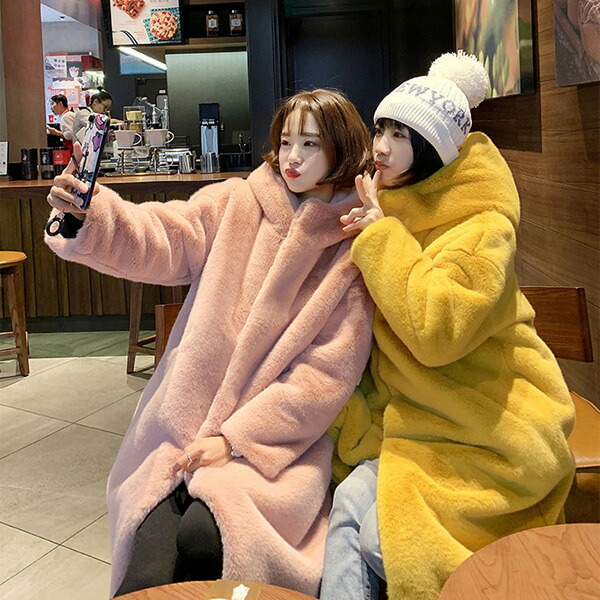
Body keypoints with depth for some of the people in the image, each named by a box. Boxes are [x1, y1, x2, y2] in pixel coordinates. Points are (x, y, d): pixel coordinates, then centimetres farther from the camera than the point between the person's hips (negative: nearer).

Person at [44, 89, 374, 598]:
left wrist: (236, 437, -12)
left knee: (202, 536, -25)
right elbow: (159, 241, -8)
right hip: (186, 422, 1)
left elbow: (328, 372, -6)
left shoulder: (355, 247, -1)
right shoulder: (235, 205, 6)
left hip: (277, 437, -1)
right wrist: (95, 215, -30)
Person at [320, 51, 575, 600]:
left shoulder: (483, 226, -16)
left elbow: (434, 329, -30)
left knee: (370, 527, -20)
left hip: (488, 432, -6)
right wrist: (361, 238, -4)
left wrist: (382, 235, -20)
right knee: (349, 508, -17)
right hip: (414, 413, 7)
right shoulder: (394, 209, 7)